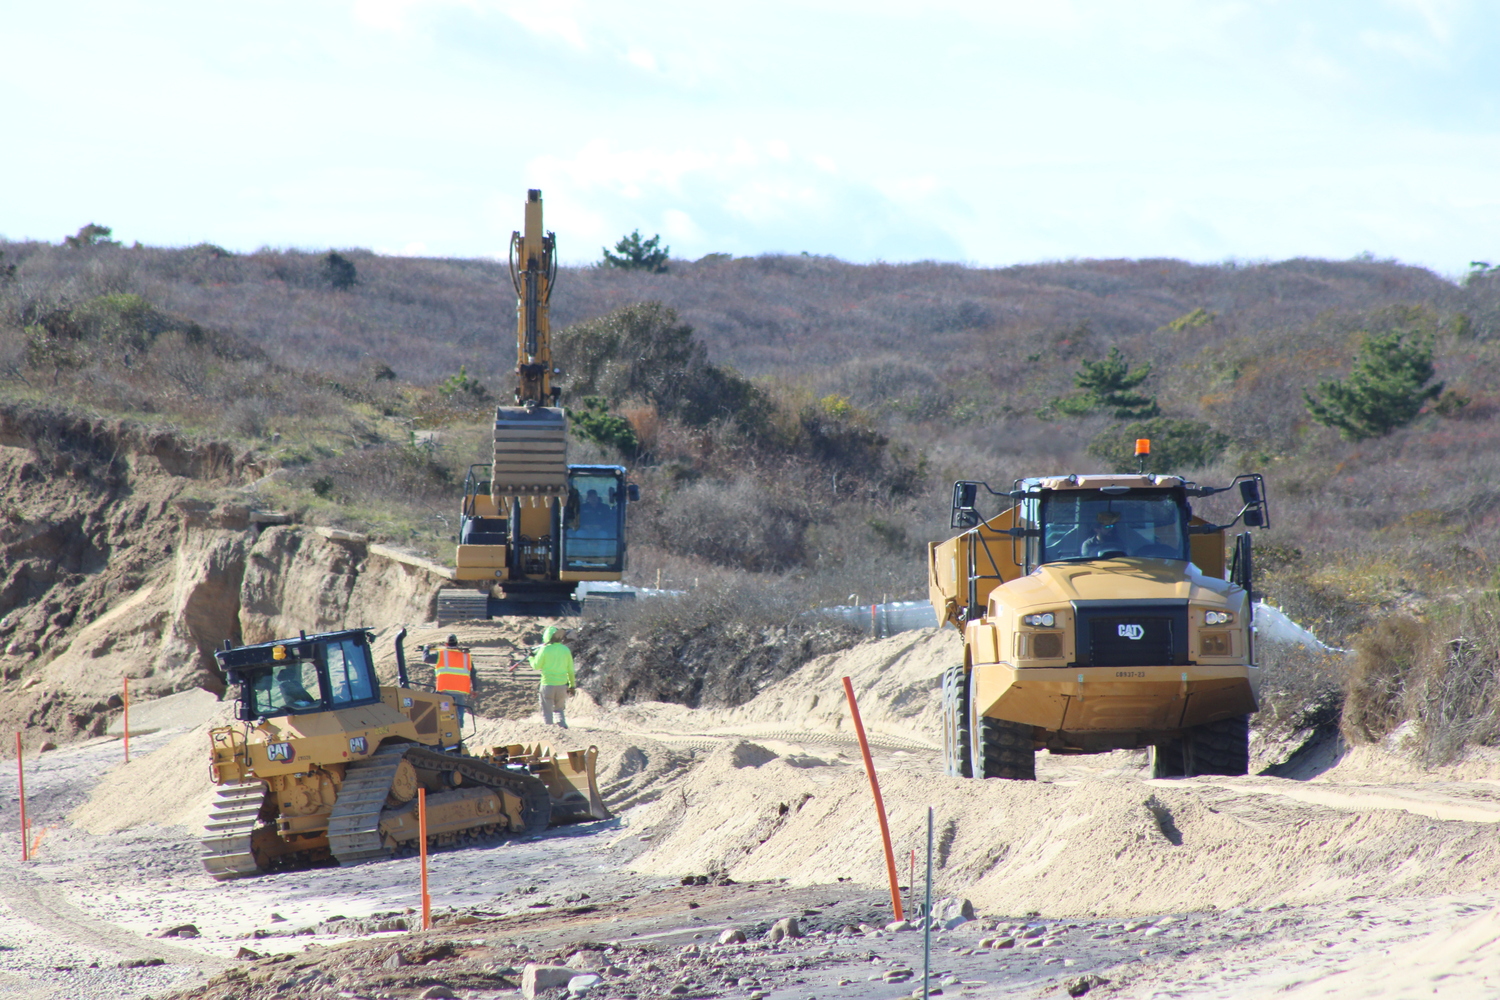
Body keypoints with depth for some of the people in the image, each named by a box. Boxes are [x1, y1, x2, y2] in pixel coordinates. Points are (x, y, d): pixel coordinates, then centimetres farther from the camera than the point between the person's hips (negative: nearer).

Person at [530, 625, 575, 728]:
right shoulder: (566, 650, 2)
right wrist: (572, 685, 20)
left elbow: (536, 666, -2)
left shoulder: (545, 649, -10)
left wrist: (531, 658, 18)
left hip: (547, 684, -4)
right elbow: (570, 670, 9)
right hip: (562, 685, 4)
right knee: (559, 709, 17)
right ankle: (562, 724, -3)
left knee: (547, 712, 6)